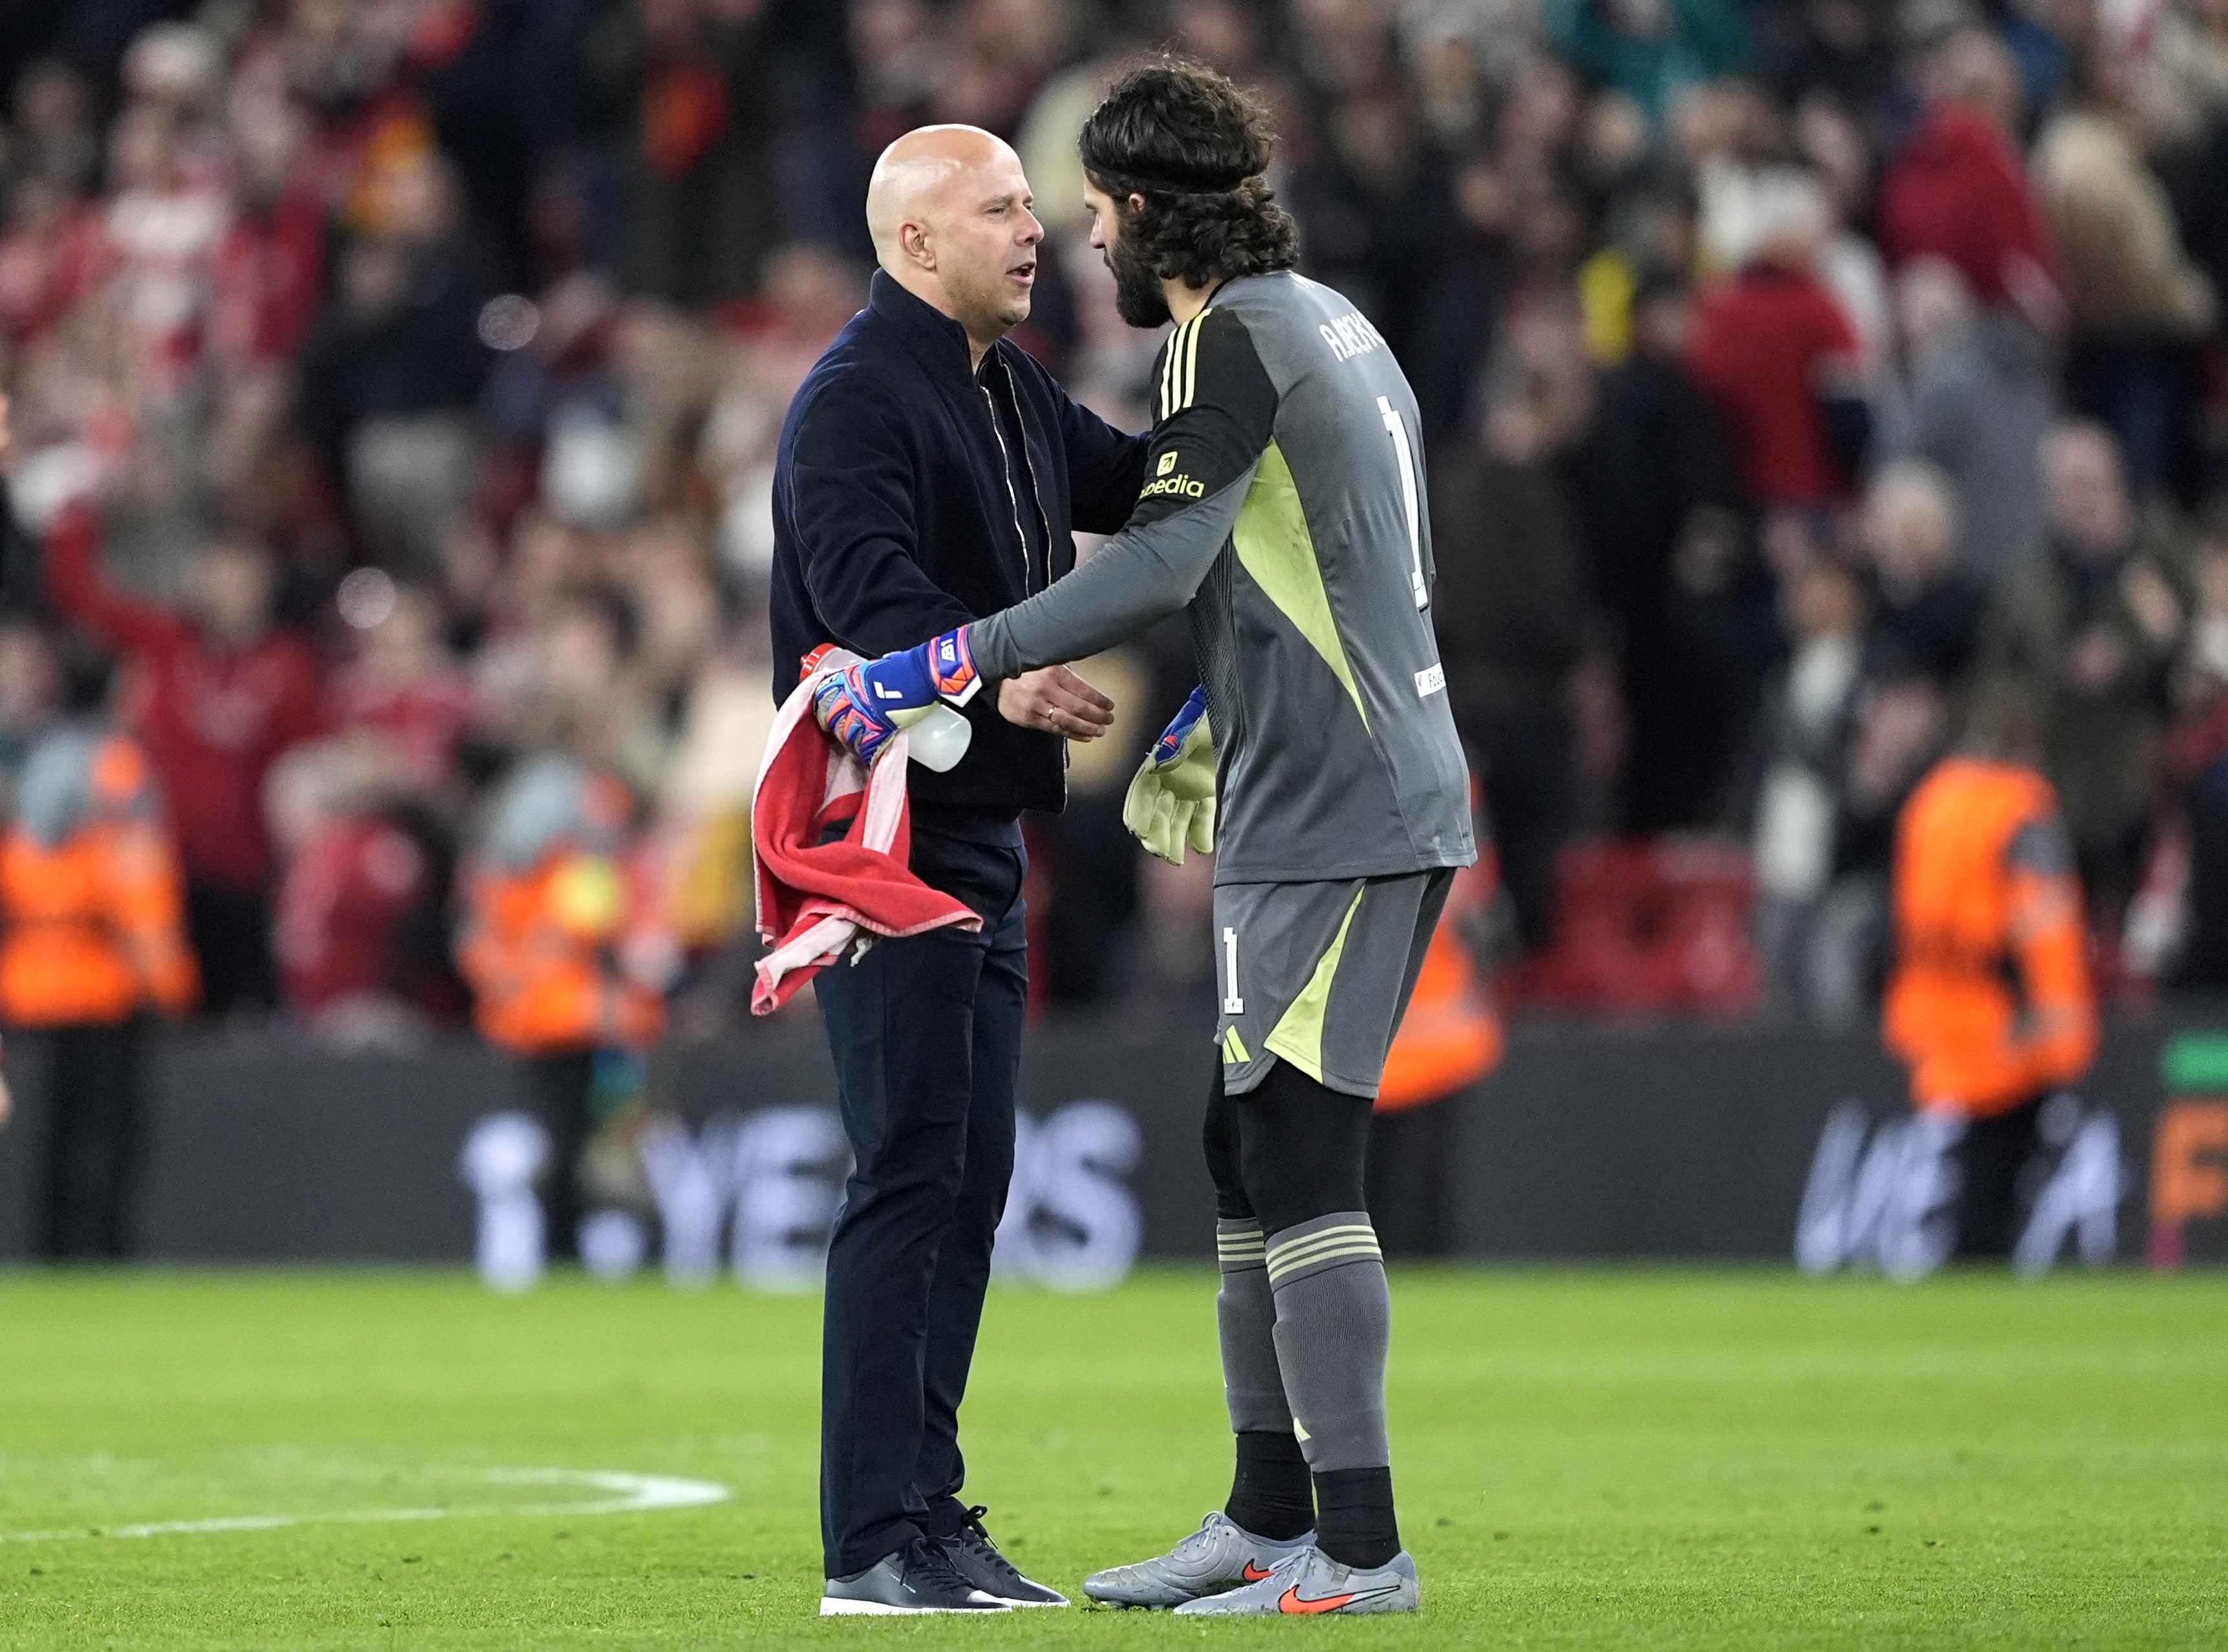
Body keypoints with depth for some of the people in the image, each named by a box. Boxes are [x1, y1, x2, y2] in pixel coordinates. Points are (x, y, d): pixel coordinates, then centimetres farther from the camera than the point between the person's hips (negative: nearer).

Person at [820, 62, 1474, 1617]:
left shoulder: (1239, 335, -12)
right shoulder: (1326, 320, 17)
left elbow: (1160, 562, -23)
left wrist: (950, 666, -21)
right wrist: (1207, 722, 33)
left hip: (1334, 817, -10)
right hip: (1332, 806, 10)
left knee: (1298, 1157, -11)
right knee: (1250, 1151, 14)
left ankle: (1360, 1547, -13)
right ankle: (1272, 1518, 19)